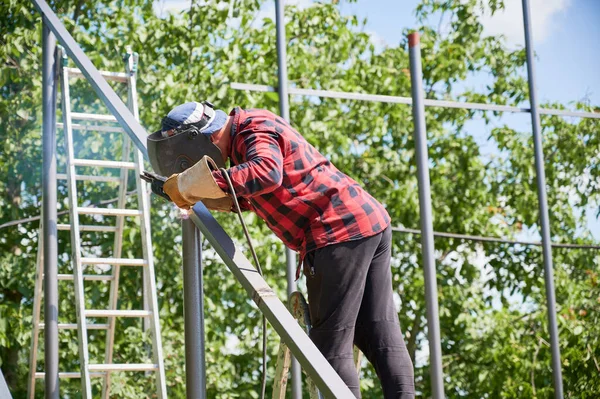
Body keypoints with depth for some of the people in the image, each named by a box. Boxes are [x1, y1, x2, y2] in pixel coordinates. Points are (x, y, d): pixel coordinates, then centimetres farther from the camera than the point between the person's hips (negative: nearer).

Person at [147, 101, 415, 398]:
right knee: (382, 338, 10)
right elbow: (265, 195, 28)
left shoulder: (254, 131, -12)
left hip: (341, 233, -11)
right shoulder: (252, 132, 20)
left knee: (331, 345, -5)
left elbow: (266, 173, -33)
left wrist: (197, 182, -28)